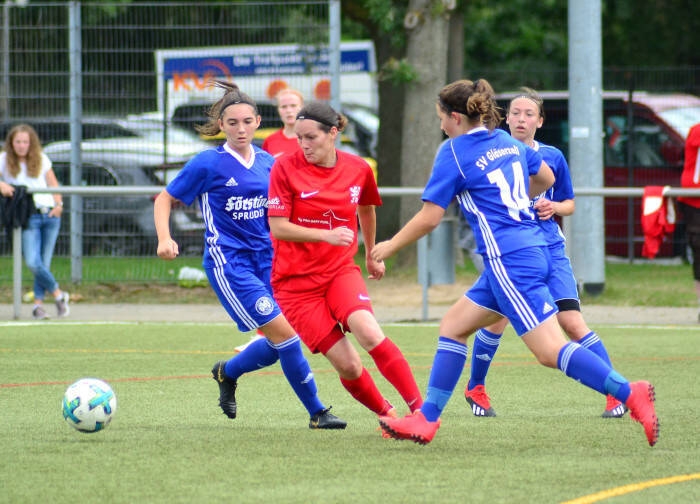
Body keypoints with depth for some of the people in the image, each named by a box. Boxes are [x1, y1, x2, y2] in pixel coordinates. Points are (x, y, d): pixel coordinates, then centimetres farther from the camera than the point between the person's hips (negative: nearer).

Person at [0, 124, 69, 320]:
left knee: (44, 263, 0)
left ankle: (38, 303, 11)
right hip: (28, 218, -3)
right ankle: (58, 294, 0)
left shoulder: (41, 159, 11)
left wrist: (58, 204, 1)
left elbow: (53, 183, 16)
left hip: (50, 215, 3)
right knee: (32, 262, -18)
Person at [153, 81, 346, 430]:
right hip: (228, 263, -6)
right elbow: (165, 199, 1)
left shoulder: (268, 163, 8)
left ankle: (227, 372, 29)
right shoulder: (207, 164, -7)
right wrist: (164, 238, -14)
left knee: (280, 344, 1)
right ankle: (317, 413, -4)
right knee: (284, 332, -14)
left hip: (266, 260, 6)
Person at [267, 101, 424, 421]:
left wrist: (371, 255, 35)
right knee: (348, 365, -11)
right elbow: (278, 227, -13)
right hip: (296, 281, -2)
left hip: (341, 269, 2)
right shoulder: (285, 168, -9)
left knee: (369, 333, -27)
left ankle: (420, 409, -25)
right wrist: (327, 235, -26)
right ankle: (387, 414, 12)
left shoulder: (358, 169, 1)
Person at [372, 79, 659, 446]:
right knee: (452, 326, 15)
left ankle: (630, 393, -23)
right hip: (533, 248, 9)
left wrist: (390, 246, 8)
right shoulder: (506, 141, 14)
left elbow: (428, 218, -6)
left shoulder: (454, 153, -7)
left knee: (550, 350, -13)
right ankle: (425, 421, 13)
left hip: (510, 260, -9)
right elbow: (546, 178, 28)